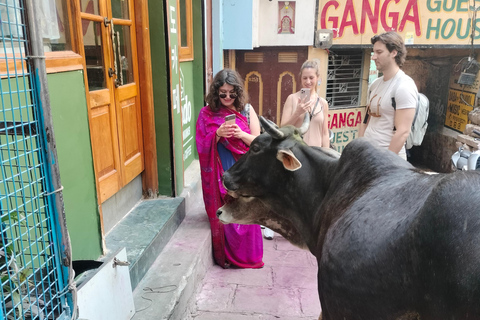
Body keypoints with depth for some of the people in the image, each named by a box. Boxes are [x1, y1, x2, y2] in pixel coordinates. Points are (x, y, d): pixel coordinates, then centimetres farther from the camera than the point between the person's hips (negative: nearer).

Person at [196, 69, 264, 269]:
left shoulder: (247, 110, 2)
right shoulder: (207, 114, 1)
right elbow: (202, 147, -2)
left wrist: (242, 134, -18)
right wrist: (217, 135, -19)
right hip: (219, 174, 0)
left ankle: (248, 255, 22)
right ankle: (226, 257, 21)